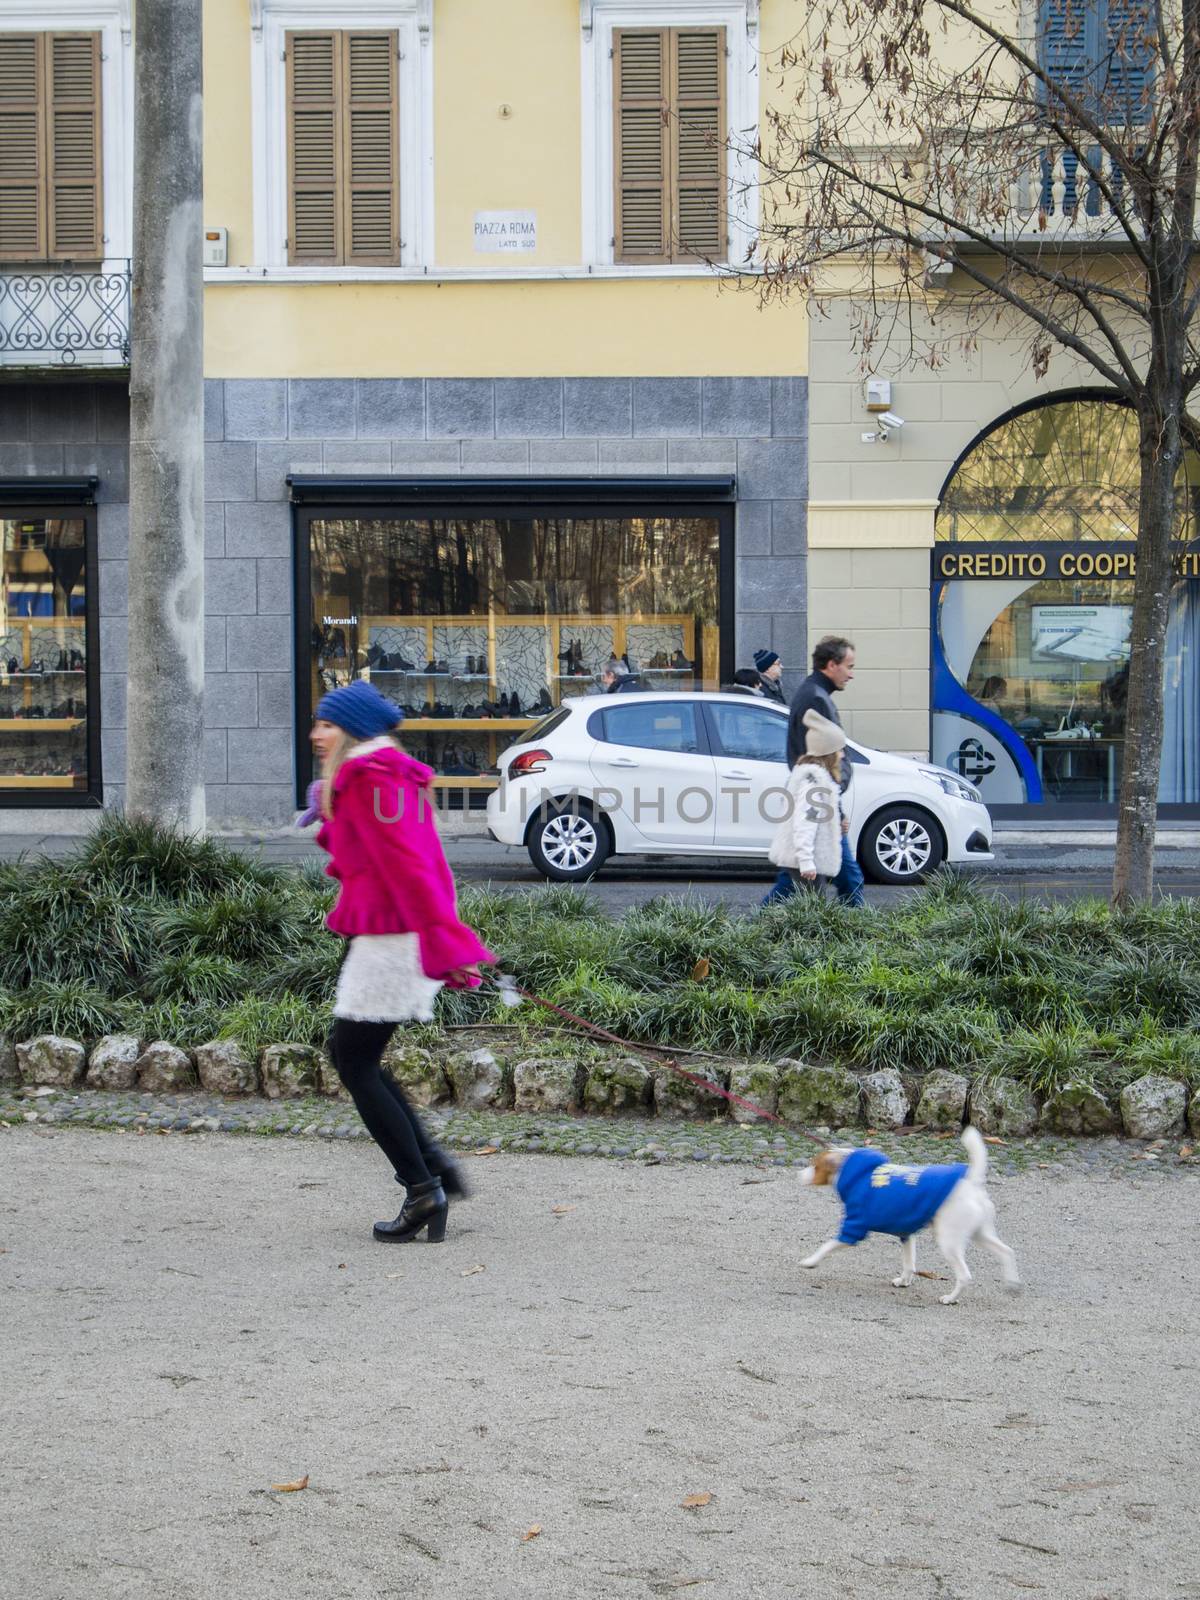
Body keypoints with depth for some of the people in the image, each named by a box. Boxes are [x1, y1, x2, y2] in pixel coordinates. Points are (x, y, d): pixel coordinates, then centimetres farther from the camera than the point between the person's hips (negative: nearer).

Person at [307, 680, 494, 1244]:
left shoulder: (368, 780, -14)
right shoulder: (394, 776, 17)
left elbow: (406, 865, -22)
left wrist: (446, 943, -27)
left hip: (388, 938, -10)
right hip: (394, 936, 10)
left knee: (354, 1062, -3)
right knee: (351, 1052, 16)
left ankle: (423, 1191, -3)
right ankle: (432, 1163, 14)